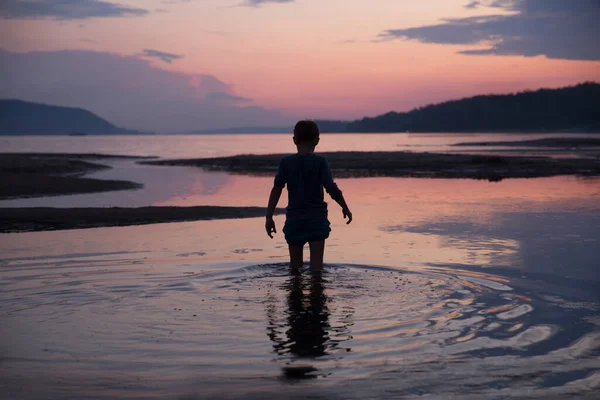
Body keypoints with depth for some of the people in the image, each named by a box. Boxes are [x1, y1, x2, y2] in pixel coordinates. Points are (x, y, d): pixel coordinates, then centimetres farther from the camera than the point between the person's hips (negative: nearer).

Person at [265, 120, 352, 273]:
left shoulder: (286, 162, 0)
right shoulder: (320, 162, -6)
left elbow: (276, 189, -3)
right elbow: (332, 189, -11)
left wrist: (269, 217, 1)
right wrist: (345, 208, 3)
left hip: (294, 219, 2)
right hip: (317, 219, -2)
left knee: (295, 264, 13)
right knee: (316, 263, -2)